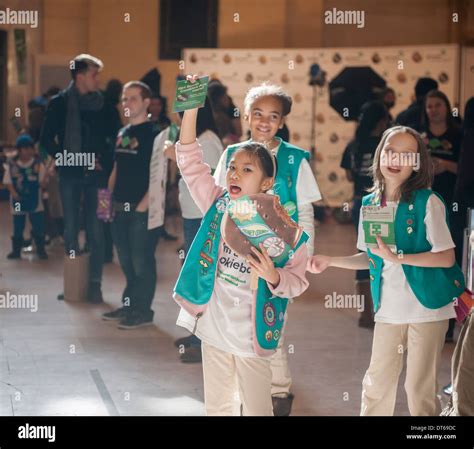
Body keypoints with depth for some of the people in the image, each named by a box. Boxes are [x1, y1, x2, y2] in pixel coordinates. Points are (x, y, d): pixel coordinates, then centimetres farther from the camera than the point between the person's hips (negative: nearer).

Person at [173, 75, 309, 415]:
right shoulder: (217, 206, -2)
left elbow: (298, 282, -9)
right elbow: (191, 162, -7)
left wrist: (273, 276, -30)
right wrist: (191, 109, -15)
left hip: (252, 337, -4)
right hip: (214, 329, 4)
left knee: (257, 409, 8)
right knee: (216, 406, 17)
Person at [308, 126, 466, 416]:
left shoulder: (428, 202, -10)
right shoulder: (369, 204, 6)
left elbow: (447, 258, -14)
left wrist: (397, 257, -21)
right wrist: (330, 261, 8)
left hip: (427, 306, -5)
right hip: (388, 308, 5)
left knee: (420, 388, 1)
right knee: (376, 383, 11)